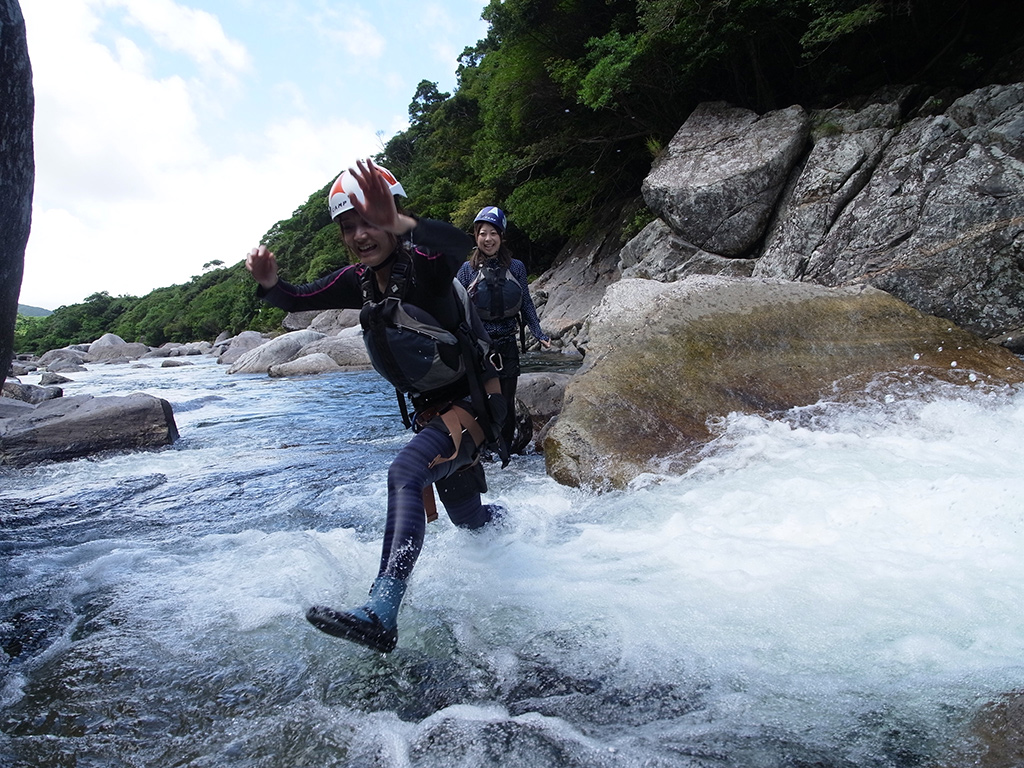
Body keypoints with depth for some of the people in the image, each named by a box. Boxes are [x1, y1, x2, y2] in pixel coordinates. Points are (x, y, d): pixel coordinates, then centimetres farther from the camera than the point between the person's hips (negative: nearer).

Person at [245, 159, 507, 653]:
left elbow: (458, 246, -46)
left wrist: (400, 224, -64)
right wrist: (269, 283, -20)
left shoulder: (421, 264, -22)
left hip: (472, 403, -8)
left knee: (405, 473, -34)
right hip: (430, 409, 8)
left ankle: (381, 614, -36)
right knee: (467, 518, 23)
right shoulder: (360, 280, 0)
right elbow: (298, 300, 2)